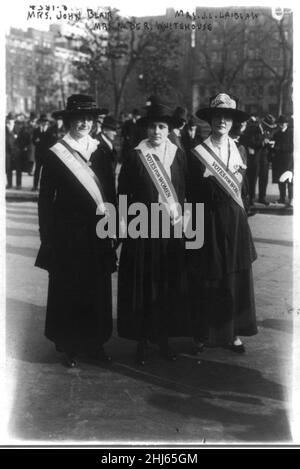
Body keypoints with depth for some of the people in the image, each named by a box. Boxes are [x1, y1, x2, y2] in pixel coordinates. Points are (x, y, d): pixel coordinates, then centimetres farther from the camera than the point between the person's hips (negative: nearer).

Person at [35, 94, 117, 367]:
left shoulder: (101, 151, 7)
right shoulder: (55, 155, -3)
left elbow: (111, 194, 10)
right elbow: (46, 199, -3)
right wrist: (47, 237, -6)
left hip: (98, 233, 3)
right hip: (68, 234, -3)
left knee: (98, 290, 8)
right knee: (68, 291, 5)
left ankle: (94, 342, 22)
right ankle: (68, 346, 19)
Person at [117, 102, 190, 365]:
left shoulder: (178, 155, 5)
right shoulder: (134, 157, -2)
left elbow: (186, 191, 9)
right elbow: (123, 196, -1)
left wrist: (178, 213, -3)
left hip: (171, 231, 3)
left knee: (170, 286, 8)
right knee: (142, 287, 3)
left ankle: (163, 337, 22)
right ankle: (142, 341, 16)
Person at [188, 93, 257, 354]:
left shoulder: (239, 151, 8)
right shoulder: (199, 153, -4)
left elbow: (240, 188, 14)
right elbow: (192, 195, -4)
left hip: (234, 222, 4)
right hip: (208, 223, -3)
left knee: (237, 279, 7)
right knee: (206, 281, 2)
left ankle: (234, 333, 19)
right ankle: (204, 335, 14)